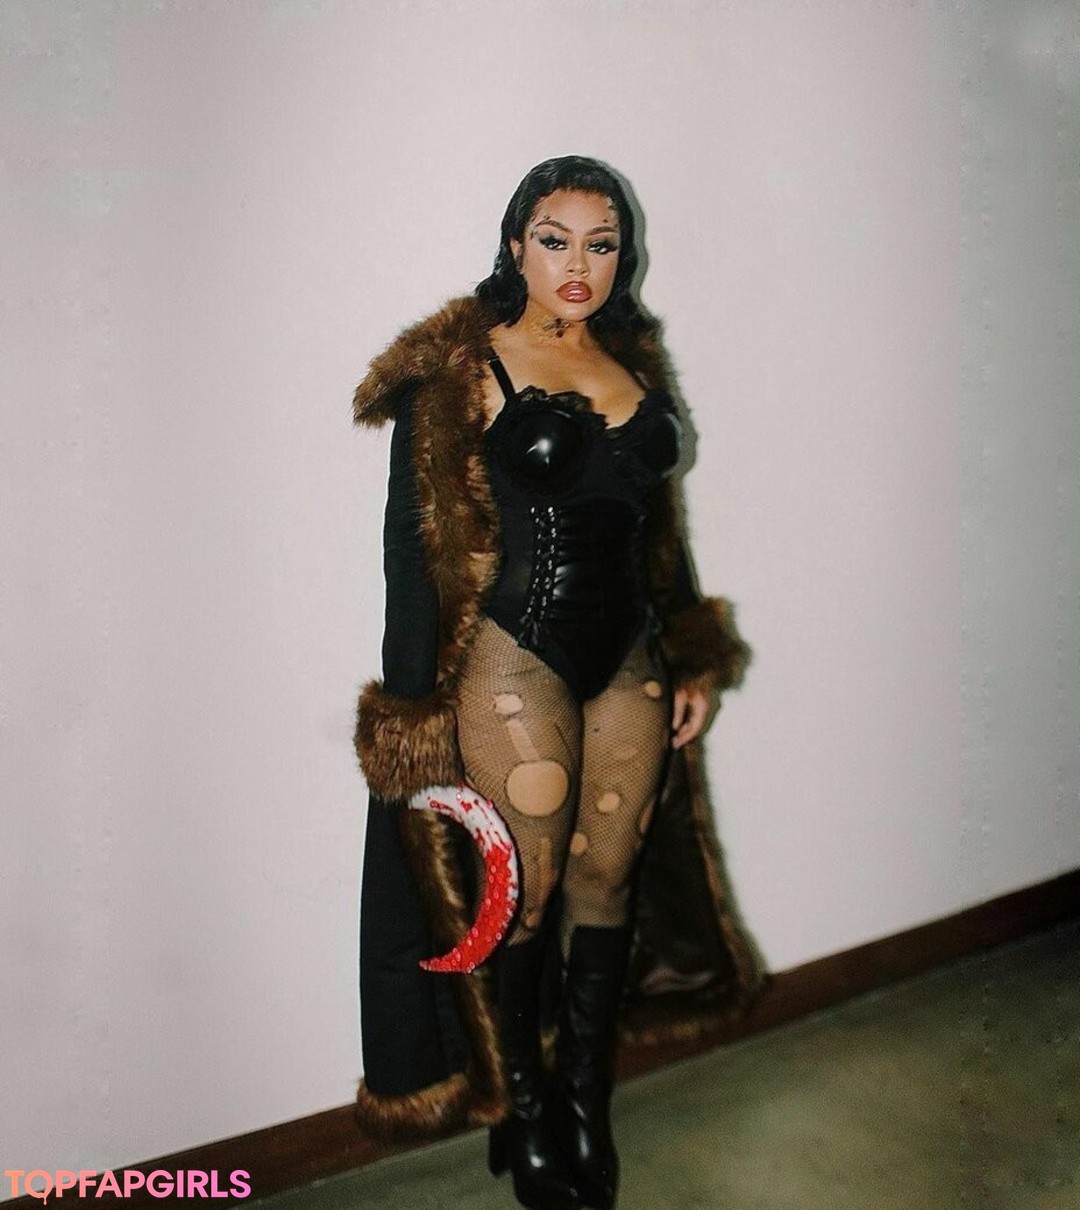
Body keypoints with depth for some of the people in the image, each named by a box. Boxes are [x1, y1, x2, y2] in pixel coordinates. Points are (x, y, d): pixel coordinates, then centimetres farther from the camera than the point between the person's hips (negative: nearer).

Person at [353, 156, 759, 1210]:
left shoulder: (634, 365, 11)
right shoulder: (458, 367, -6)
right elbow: (417, 541, -8)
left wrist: (692, 661, 16)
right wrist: (417, 713, -10)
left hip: (629, 659, 5)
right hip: (517, 660, -5)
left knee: (608, 882, 13)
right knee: (522, 897, 5)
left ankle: (586, 1104, 33)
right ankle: (521, 1113, 30)